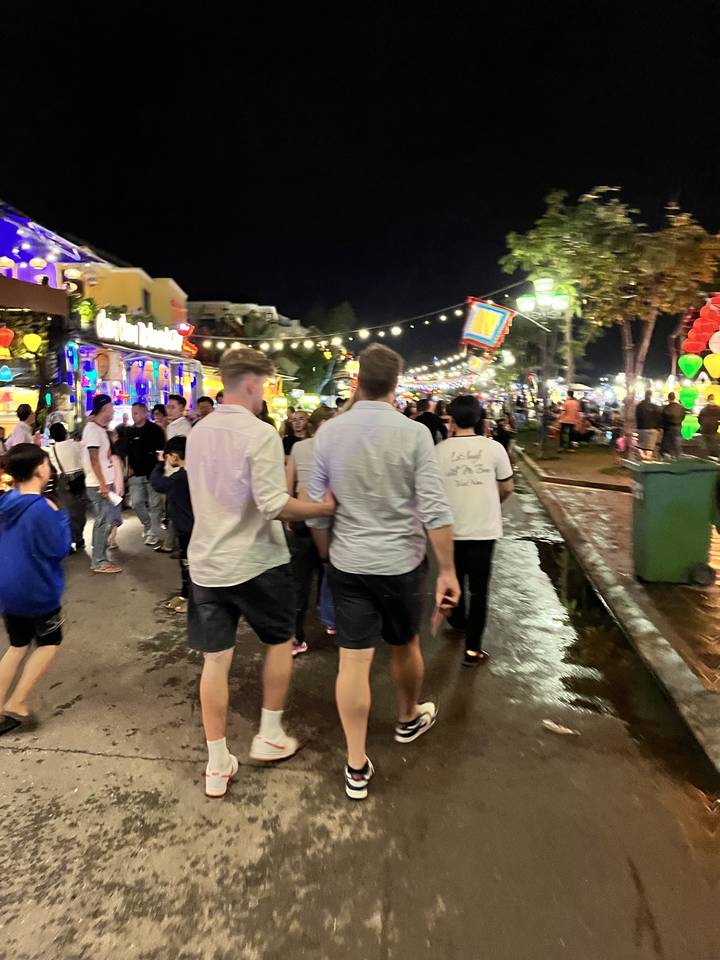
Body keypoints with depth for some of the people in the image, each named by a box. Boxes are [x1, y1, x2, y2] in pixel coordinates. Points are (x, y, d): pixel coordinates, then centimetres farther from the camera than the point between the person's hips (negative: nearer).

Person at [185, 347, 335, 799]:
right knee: (281, 641, 18)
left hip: (207, 562, 6)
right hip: (256, 562, -6)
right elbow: (273, 504, -23)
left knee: (216, 659, 11)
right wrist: (323, 508, -10)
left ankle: (218, 765, 21)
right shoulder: (261, 433, -16)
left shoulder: (198, 432, 7)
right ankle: (270, 736, 29)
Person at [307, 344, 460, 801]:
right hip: (401, 562, -1)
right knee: (406, 644, 23)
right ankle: (410, 718, 48)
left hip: (348, 562, 1)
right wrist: (448, 570, -7)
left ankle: (357, 767, 17)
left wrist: (326, 549, 18)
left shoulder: (330, 431, -5)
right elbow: (435, 511, -16)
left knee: (354, 660, 7)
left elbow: (316, 501, 3)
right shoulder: (414, 433, -13)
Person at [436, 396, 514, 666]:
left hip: (451, 528, 1)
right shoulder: (494, 447, -7)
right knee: (478, 587, 8)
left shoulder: (440, 450, -8)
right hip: (484, 528, -1)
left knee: (454, 579, 23)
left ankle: (458, 622, 45)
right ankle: (472, 648, 10)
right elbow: (507, 487, 2)